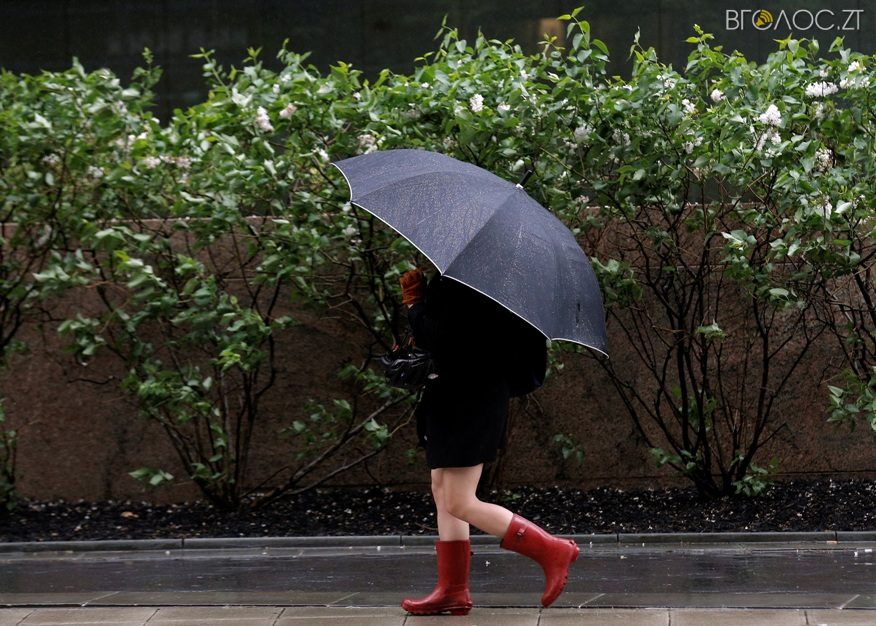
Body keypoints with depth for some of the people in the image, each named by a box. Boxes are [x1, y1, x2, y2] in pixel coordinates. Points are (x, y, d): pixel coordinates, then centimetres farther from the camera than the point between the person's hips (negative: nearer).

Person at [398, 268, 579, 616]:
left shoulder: (456, 287, -22)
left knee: (460, 504, -7)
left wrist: (414, 303, -14)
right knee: (443, 494, 14)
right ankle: (452, 591, 18)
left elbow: (440, 341, -26)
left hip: (470, 401, -11)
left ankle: (552, 551, -2)